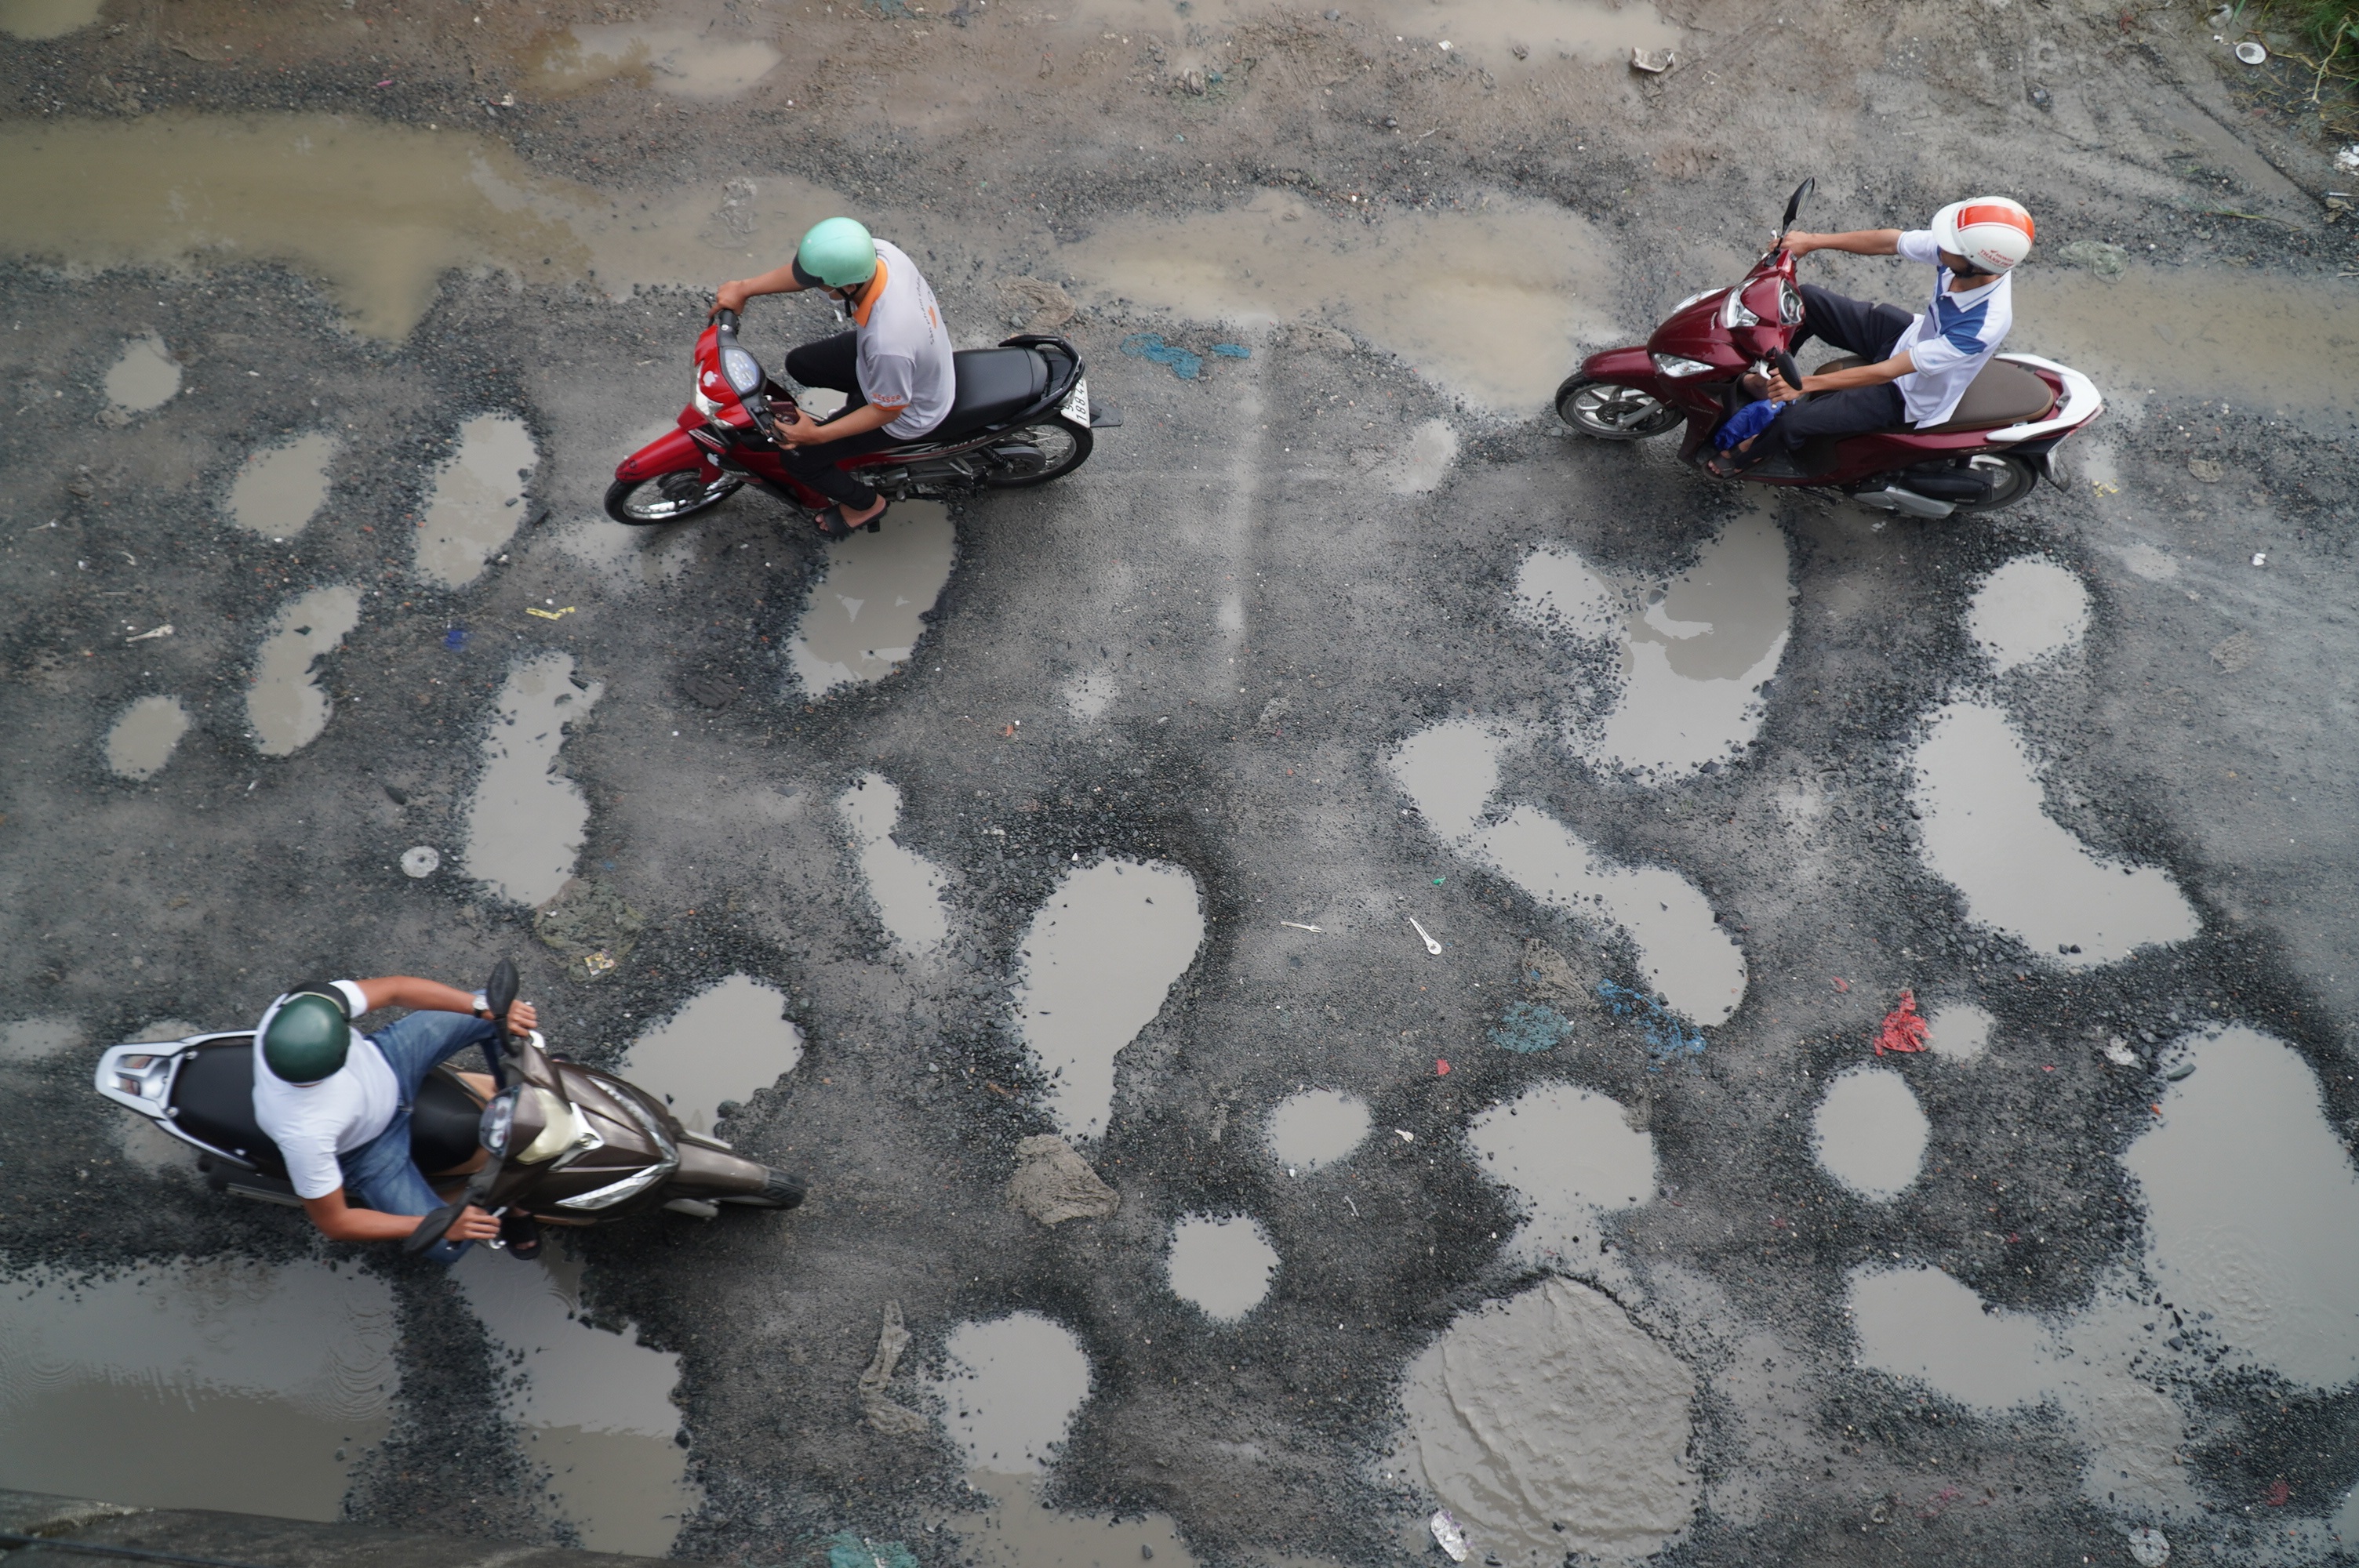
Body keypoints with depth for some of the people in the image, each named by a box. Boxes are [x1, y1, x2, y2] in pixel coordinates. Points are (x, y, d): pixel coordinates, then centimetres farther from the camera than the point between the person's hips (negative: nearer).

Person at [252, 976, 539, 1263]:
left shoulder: (299, 1007, -35)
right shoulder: (305, 1134, -42)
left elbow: (394, 988, -22)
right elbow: (334, 1225, -27)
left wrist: (490, 1009, -32)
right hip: (369, 1148, -4)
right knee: (446, 1247, -12)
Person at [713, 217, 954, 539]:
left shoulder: (889, 343, -45)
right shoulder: (874, 250, -26)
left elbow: (887, 410, -27)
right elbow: (806, 270, -7)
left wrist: (816, 434, -23)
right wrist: (744, 288, -8)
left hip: (905, 412, -7)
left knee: (799, 458, 2)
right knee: (799, 364, 19)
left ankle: (865, 504, 27)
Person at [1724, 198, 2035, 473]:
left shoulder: (1984, 326, -39)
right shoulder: (1966, 247, -23)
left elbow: (1886, 372, -36)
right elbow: (1887, 242, -10)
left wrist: (1807, 383, -35)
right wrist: (1811, 241, -14)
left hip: (1909, 397, -7)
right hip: (1910, 336, 7)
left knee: (1792, 423, -17)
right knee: (1807, 299, 2)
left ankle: (1752, 454, 17)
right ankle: (1771, 375, 26)